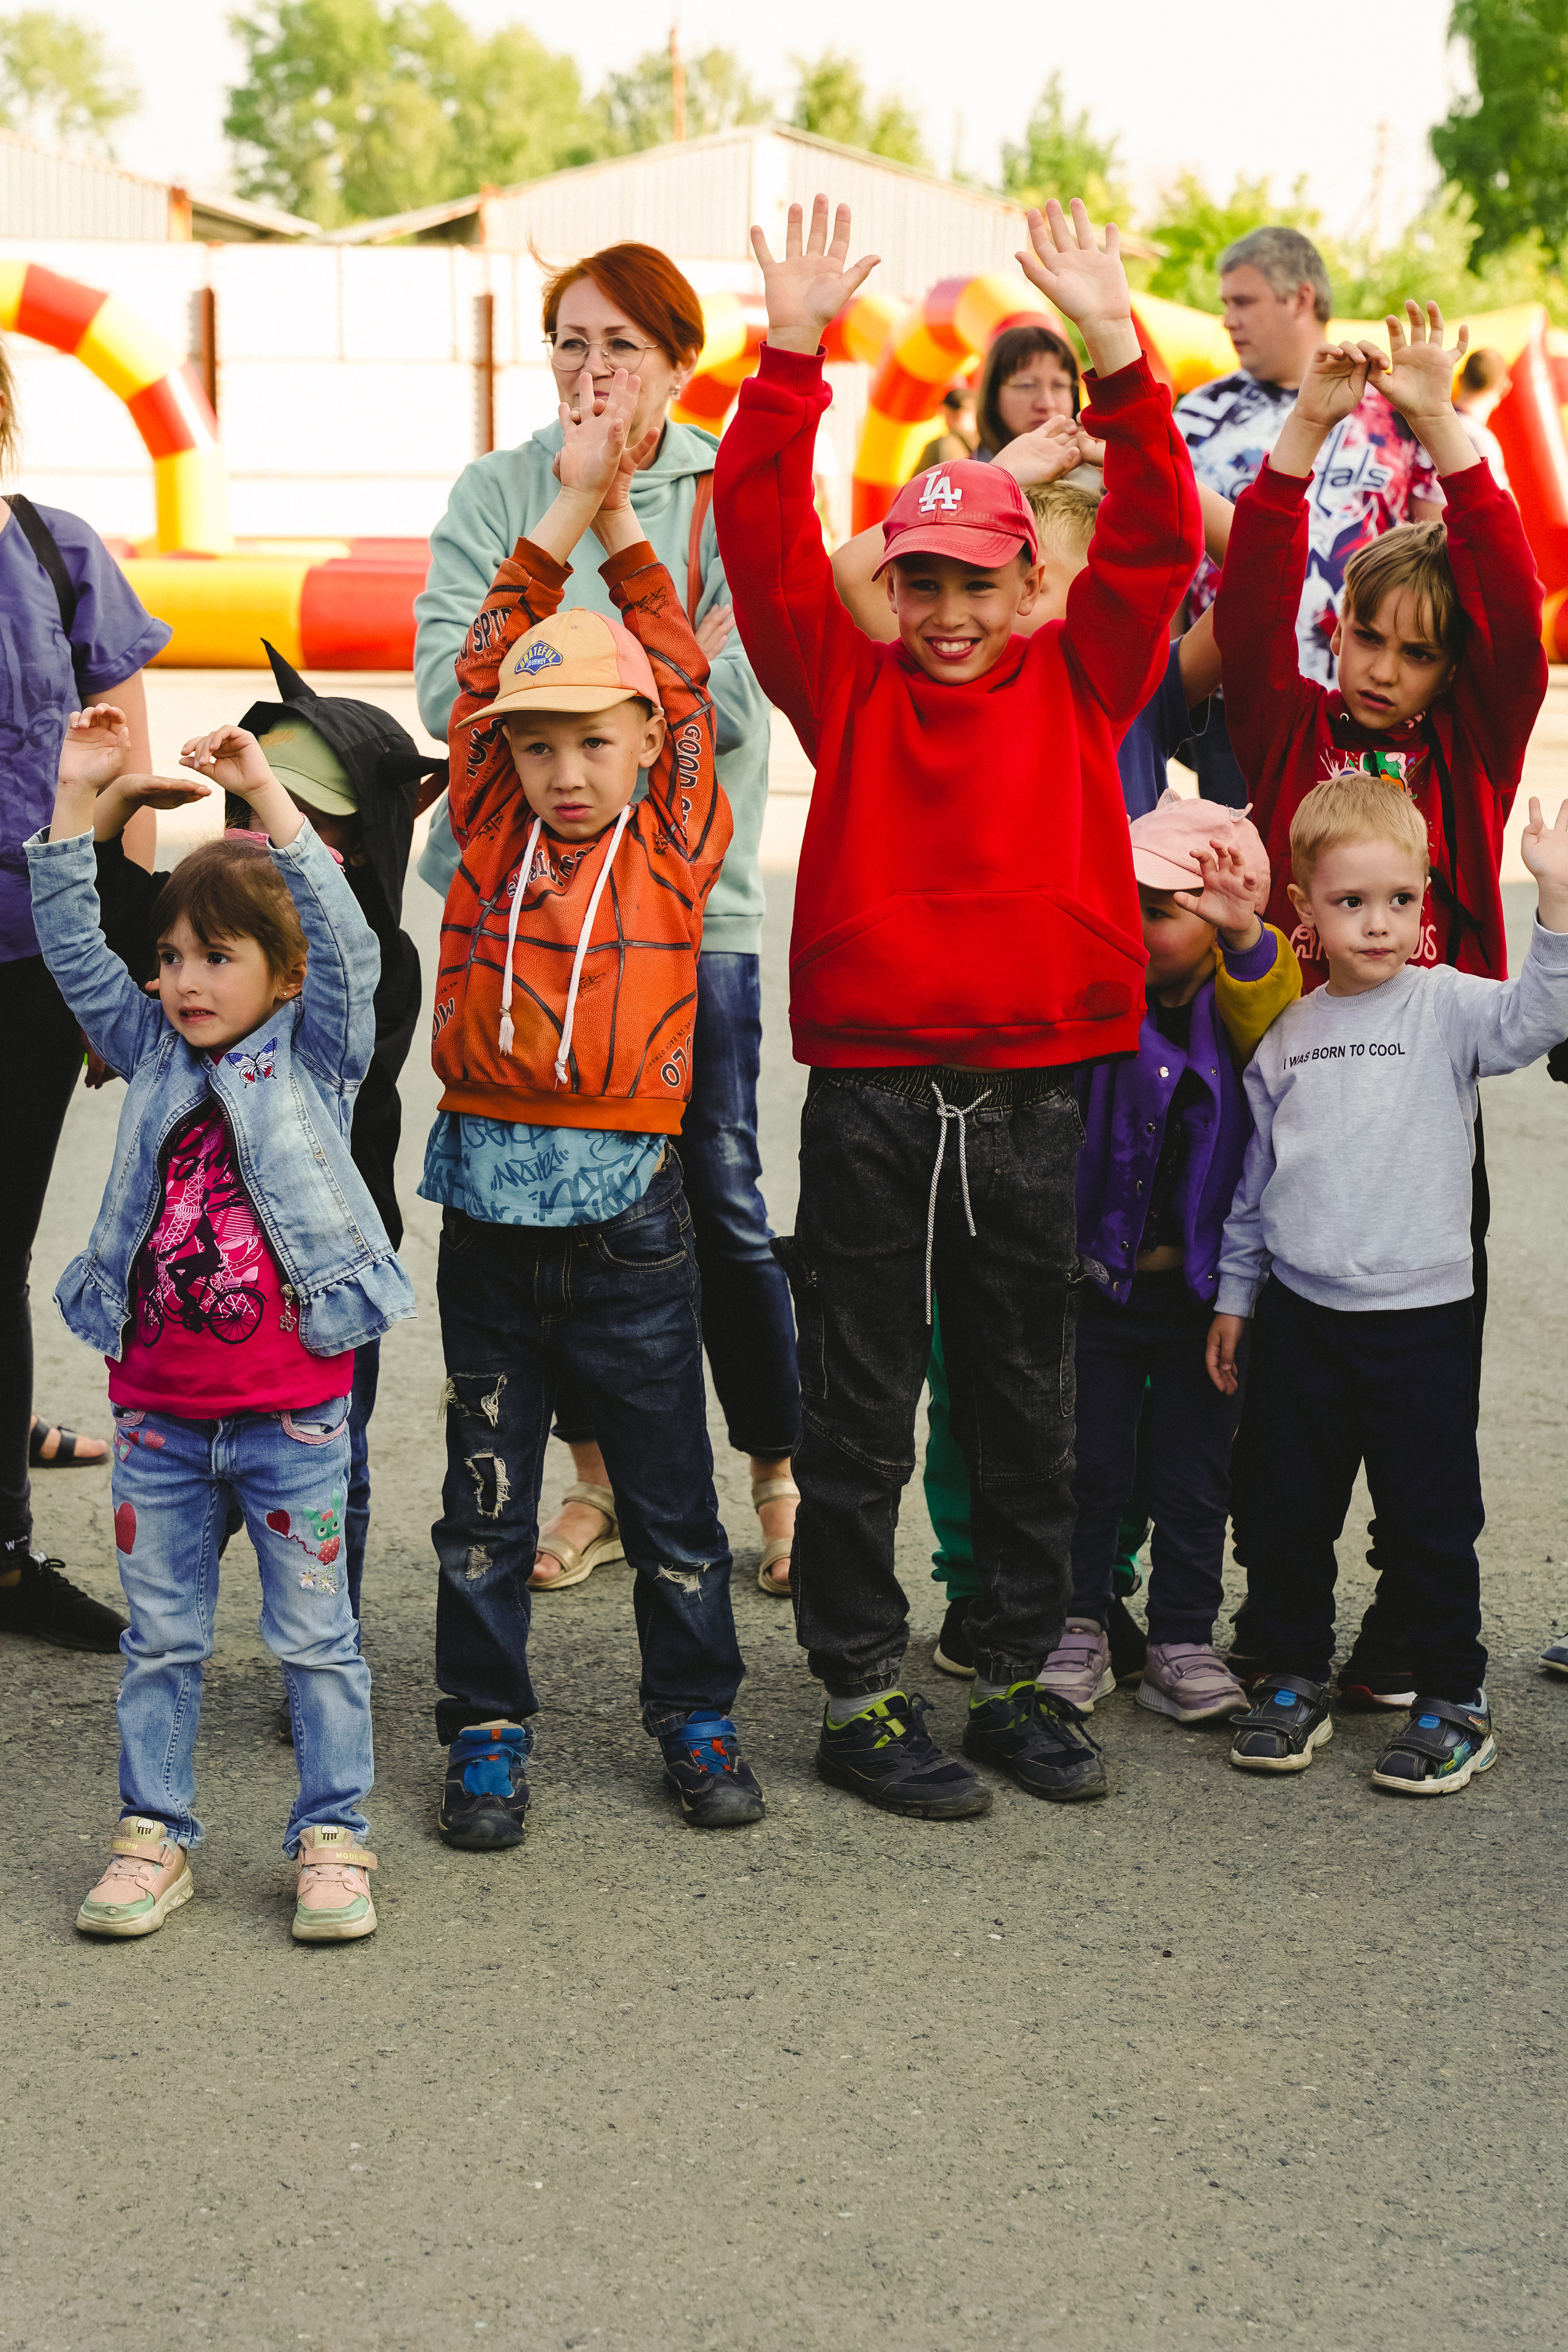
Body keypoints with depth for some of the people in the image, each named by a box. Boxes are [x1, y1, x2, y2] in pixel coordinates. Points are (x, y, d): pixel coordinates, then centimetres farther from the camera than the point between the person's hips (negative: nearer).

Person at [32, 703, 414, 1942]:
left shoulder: (316, 1057, -3)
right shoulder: (154, 1055, 7)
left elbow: (341, 943, -16)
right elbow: (74, 948, 3)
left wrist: (266, 795, -22)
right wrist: (78, 797, -5)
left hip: (293, 1415, -3)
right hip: (160, 1410, 4)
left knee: (316, 1640, 7)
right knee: (161, 1640, 12)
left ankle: (333, 1839, 17)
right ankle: (155, 1837, 23)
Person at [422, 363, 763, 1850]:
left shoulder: (675, 847, 3)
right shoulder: (490, 834, 5)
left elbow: (678, 685, 3)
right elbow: (485, 671, 1)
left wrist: (624, 516, 0)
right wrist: (567, 509, -2)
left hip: (628, 1205, -1)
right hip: (490, 1196, 1)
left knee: (668, 1488, 9)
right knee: (485, 1492, 9)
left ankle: (697, 1716, 24)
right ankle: (486, 1731, 20)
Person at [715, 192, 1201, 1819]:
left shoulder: (1077, 684, 7)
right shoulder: (846, 684, 4)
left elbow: (1156, 541, -4)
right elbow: (761, 538, -6)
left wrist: (1115, 357, -14)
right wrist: (792, 358, -16)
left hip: (1029, 1099, 2)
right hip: (868, 1098, -2)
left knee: (1028, 1411, 12)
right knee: (859, 1420, 6)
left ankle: (1019, 1683, 25)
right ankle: (859, 1698, 16)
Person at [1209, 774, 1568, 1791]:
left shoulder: (1447, 1006, -4)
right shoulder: (1286, 1034, 6)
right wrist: (1235, 1294, 16)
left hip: (1420, 1313, -3)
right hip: (1299, 1314, 3)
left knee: (1431, 1519, 3)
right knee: (1288, 1513, 11)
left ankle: (1455, 1700, 16)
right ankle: (1294, 1680, 27)